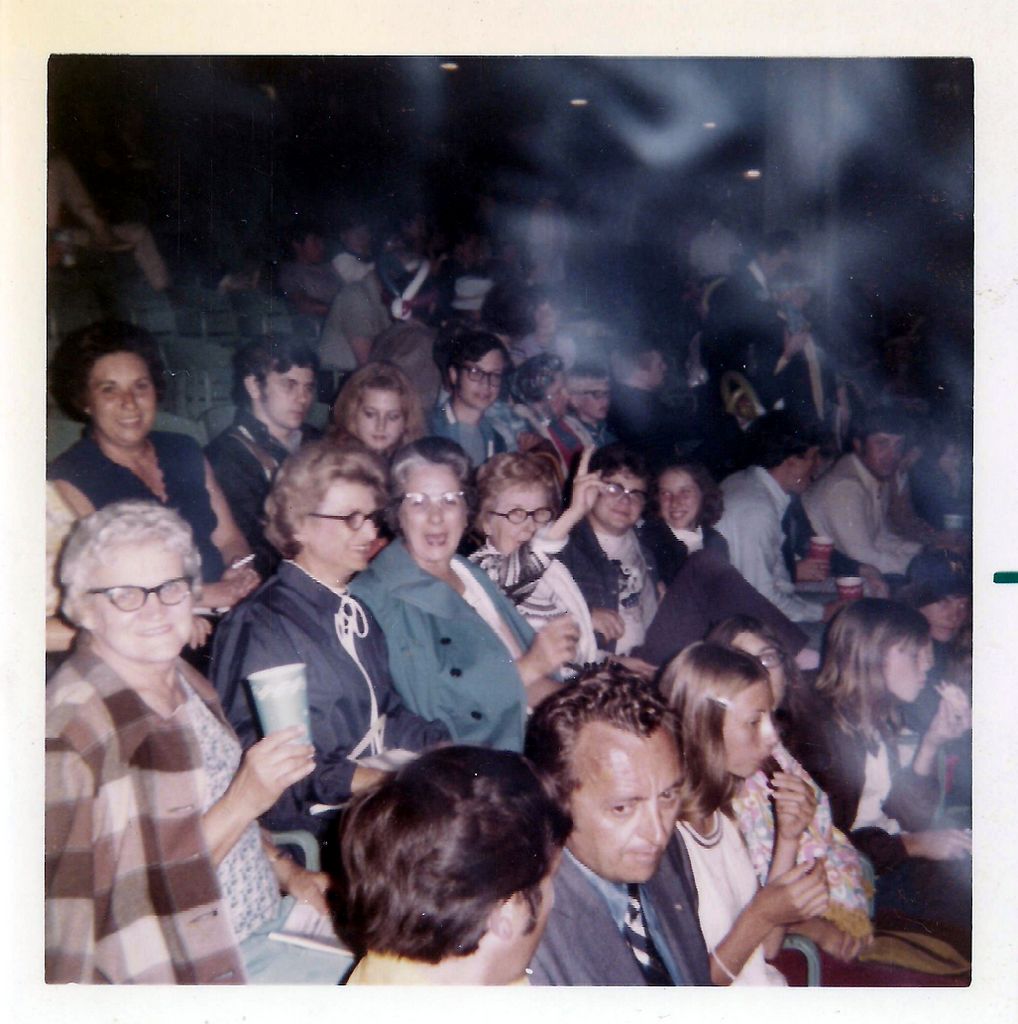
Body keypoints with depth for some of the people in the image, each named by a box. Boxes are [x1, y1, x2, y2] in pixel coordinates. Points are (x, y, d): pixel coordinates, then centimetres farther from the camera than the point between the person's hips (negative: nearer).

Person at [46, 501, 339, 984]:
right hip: (195, 967, -7)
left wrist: (289, 873, 4)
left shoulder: (189, 684, 3)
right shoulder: (67, 732, -21)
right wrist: (244, 800, -25)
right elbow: (130, 908, -20)